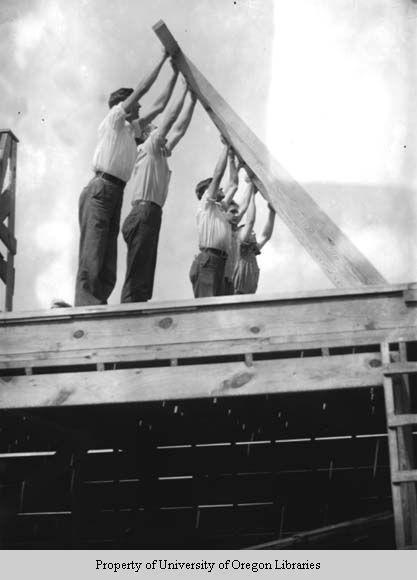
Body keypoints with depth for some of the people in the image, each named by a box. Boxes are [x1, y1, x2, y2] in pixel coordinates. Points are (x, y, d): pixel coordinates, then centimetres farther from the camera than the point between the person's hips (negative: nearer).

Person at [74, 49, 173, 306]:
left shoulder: (130, 129, 27)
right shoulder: (113, 119, 6)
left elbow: (158, 107, 35)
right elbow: (142, 88, 3)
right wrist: (163, 58, 9)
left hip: (115, 193, 9)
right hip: (101, 189, -9)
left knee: (108, 266, 0)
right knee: (91, 257, -19)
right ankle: (85, 307, -26)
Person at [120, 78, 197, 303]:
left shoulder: (158, 155, 28)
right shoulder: (147, 149, 6)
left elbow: (179, 129, 30)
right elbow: (169, 118, 5)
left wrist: (192, 99, 30)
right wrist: (185, 90, 13)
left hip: (148, 216, 9)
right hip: (144, 214, -9)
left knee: (142, 279, 3)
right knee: (137, 279, -18)